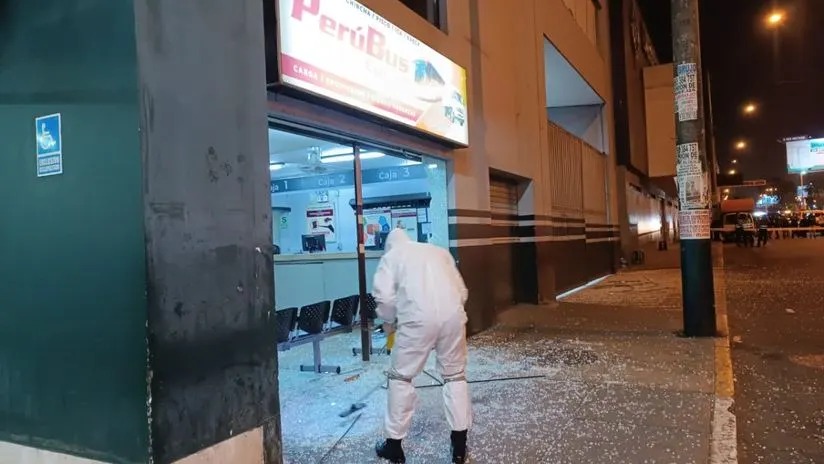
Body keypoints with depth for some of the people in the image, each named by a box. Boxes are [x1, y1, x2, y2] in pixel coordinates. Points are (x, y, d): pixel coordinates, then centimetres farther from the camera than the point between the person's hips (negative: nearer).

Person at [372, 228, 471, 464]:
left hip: (419, 318, -4)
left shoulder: (391, 256, 16)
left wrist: (389, 322, 17)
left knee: (401, 377, 13)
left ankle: (394, 445, 21)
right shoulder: (440, 251, 27)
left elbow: (385, 297, 1)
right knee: (455, 375, 18)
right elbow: (462, 291, 24)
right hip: (453, 315, 4)